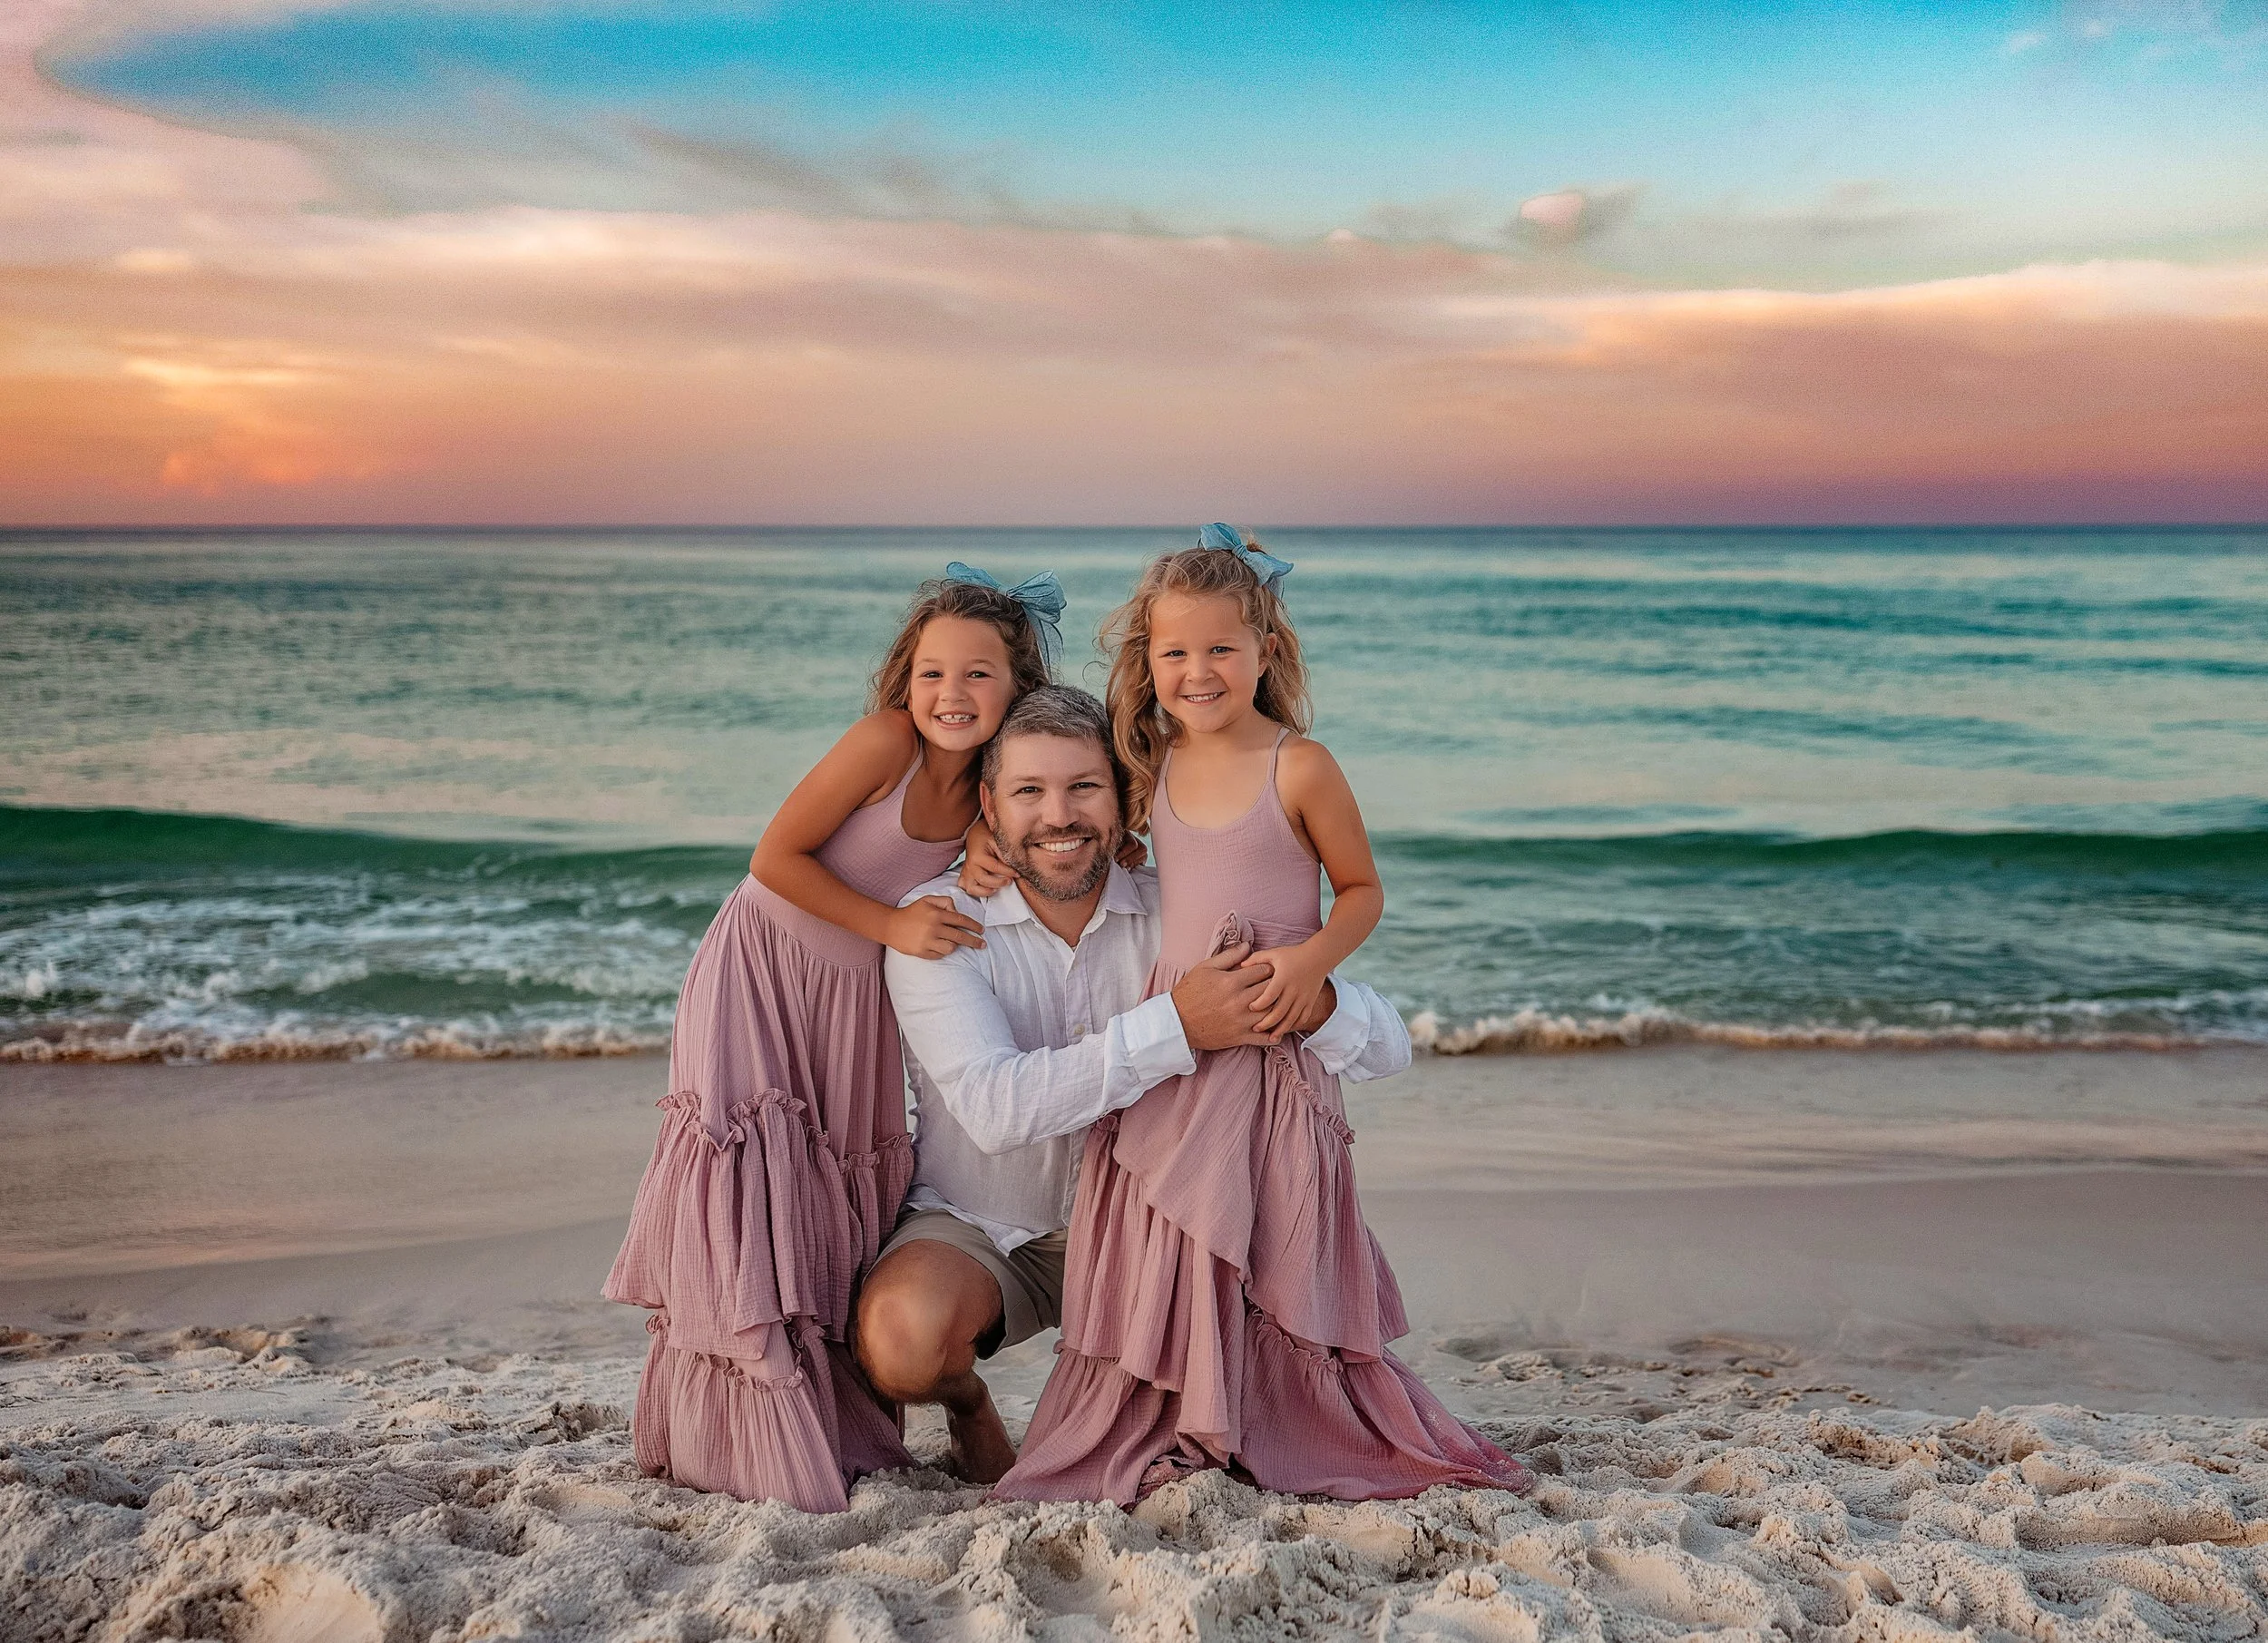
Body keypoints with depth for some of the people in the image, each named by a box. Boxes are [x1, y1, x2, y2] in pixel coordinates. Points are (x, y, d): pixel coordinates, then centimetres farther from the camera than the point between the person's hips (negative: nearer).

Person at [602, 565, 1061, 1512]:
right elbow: (777, 855, -19)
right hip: (763, 972, -6)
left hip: (856, 995, 6)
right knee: (762, 1197, -7)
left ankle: (845, 1434, 19)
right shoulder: (886, 741, -21)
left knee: (842, 1210, 9)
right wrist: (891, 924, -20)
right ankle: (751, 1453, 3)